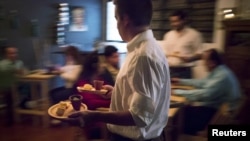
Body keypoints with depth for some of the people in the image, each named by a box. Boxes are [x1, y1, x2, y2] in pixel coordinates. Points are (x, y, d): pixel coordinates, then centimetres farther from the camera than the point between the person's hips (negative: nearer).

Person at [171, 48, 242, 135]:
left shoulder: (222, 76, -25)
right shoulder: (218, 70, 7)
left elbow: (205, 94, -32)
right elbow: (202, 83, 19)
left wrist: (180, 92, -26)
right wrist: (181, 81, 18)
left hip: (220, 112, -10)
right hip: (215, 105, 10)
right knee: (185, 111, 5)